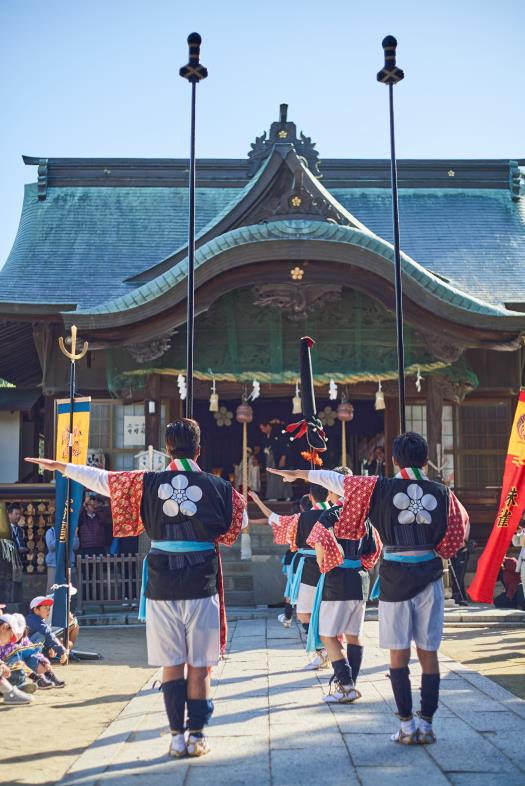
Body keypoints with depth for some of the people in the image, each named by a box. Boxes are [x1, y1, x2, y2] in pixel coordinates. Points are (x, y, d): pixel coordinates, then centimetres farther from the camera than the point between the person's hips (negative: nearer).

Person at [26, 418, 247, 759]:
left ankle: (177, 736, 15)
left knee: (171, 663, 11)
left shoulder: (148, 483, -2)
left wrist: (62, 467, 24)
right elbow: (241, 522, 12)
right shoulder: (217, 486, -3)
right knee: (199, 664, 8)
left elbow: (100, 478, 10)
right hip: (201, 587, -1)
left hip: (161, 587, 1)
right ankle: (197, 736, 12)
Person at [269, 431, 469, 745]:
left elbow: (337, 481, 2)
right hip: (429, 577, 2)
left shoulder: (382, 488, -6)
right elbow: (460, 527, 15)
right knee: (429, 652, 8)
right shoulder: (442, 493, 0)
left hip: (395, 578, -2)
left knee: (399, 654, 6)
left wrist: (302, 474, 14)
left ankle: (407, 725, 9)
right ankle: (427, 723, 12)